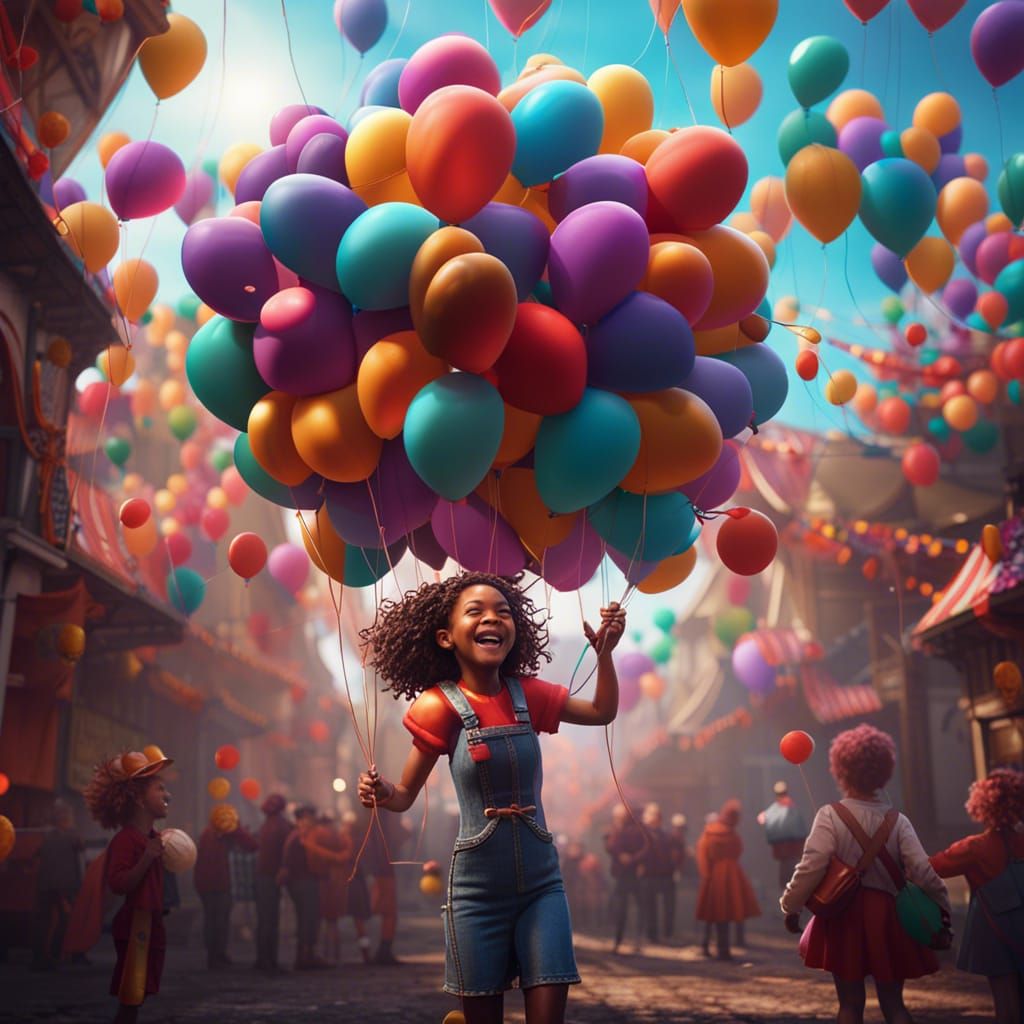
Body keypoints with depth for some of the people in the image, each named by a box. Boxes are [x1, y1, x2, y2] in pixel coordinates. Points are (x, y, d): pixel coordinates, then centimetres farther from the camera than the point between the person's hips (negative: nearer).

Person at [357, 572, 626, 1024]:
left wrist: (604, 651, 1)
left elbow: (603, 712, 14)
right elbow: (405, 794, -3)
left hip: (541, 882, 3)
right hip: (477, 889, -2)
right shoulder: (440, 707, -9)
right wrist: (381, 792, -25)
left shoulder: (527, 694, 1)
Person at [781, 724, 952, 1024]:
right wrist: (941, 907, 8)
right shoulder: (897, 821, -3)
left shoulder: (831, 815, -11)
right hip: (887, 915, 2)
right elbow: (922, 871, -7)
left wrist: (791, 906, -4)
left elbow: (811, 866, -16)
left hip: (845, 915, -2)